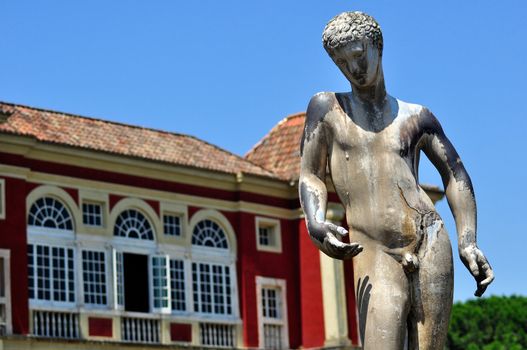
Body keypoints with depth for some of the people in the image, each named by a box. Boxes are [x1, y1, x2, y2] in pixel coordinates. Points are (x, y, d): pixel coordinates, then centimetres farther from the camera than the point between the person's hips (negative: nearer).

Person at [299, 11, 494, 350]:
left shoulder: (416, 117, 17)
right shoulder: (327, 108, 15)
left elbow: (455, 174, 17)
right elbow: (311, 175, 10)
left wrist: (468, 242, 4)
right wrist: (315, 221, -12)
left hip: (431, 245, 2)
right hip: (375, 258, -1)